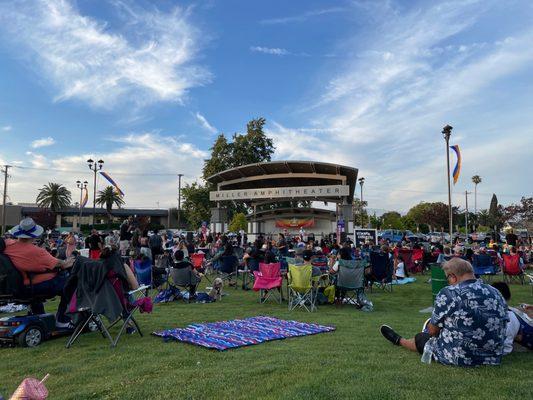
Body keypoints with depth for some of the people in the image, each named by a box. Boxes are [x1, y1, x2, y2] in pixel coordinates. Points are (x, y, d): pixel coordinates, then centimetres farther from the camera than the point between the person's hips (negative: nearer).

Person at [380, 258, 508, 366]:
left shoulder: (448, 293, -17)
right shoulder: (496, 293, 0)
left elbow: (433, 330, -6)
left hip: (460, 357, -5)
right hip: (493, 357, 5)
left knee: (421, 338, 24)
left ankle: (399, 341, 54)